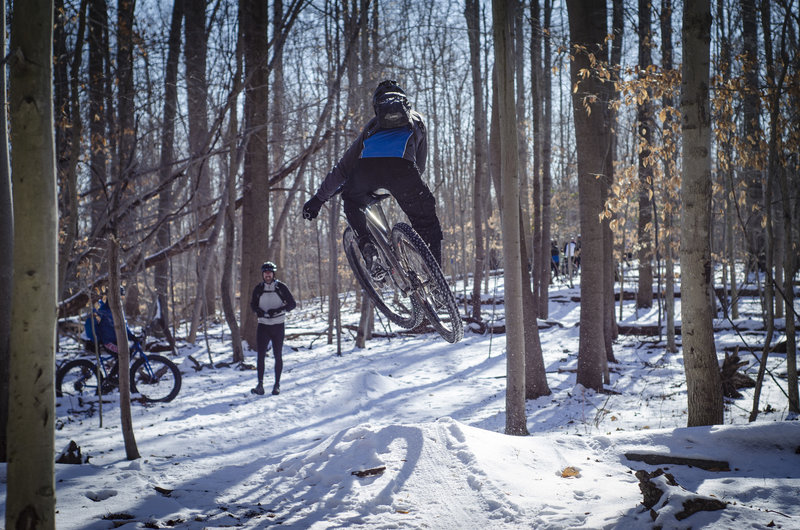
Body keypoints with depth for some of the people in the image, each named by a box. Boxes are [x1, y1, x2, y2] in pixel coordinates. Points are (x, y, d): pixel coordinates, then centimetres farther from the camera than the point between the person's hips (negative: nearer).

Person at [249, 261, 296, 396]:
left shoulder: (281, 287, -4)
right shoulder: (258, 288, 2)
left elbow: (292, 304, -4)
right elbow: (253, 304, 13)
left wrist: (278, 310, -19)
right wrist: (258, 311, -11)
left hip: (278, 326, -1)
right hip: (263, 325, 1)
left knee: (278, 356, 5)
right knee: (261, 355, -6)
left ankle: (277, 384, 13)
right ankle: (260, 384, -3)